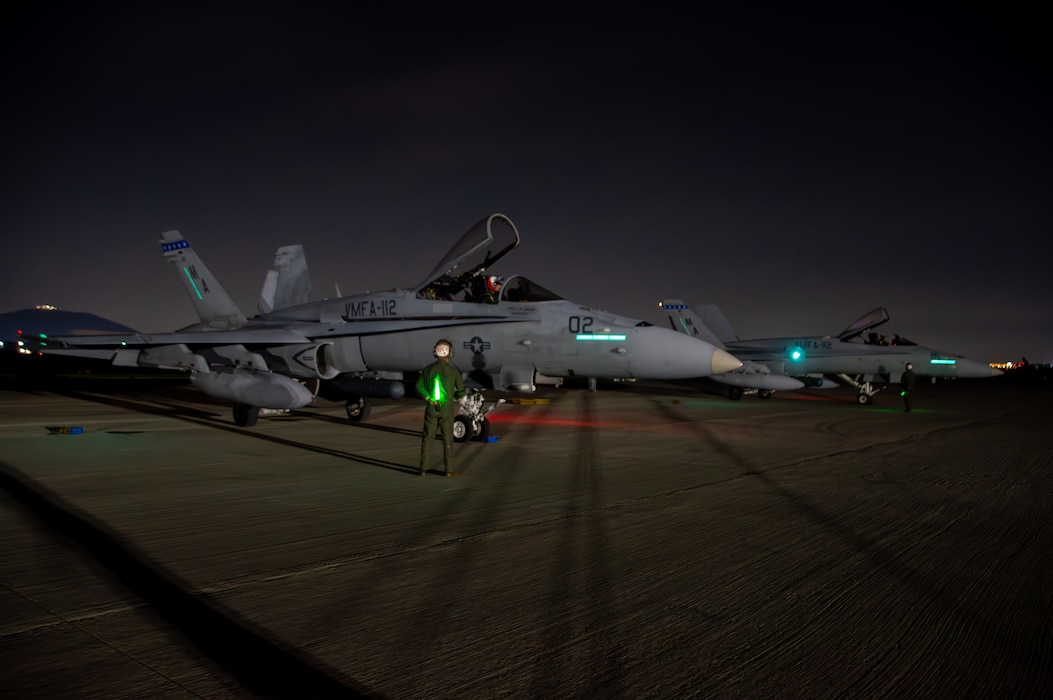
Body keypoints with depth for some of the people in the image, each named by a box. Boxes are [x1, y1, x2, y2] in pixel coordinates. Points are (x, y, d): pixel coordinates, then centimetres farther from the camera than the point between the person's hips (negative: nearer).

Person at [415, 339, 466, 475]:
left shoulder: (428, 369, -1)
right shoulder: (453, 371, -7)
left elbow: (419, 386, -8)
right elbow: (461, 390, -4)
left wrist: (429, 399, -3)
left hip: (431, 409, 2)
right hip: (447, 409, -2)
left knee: (427, 438, 11)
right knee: (447, 440, 6)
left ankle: (424, 468, 12)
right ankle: (448, 469, 7)